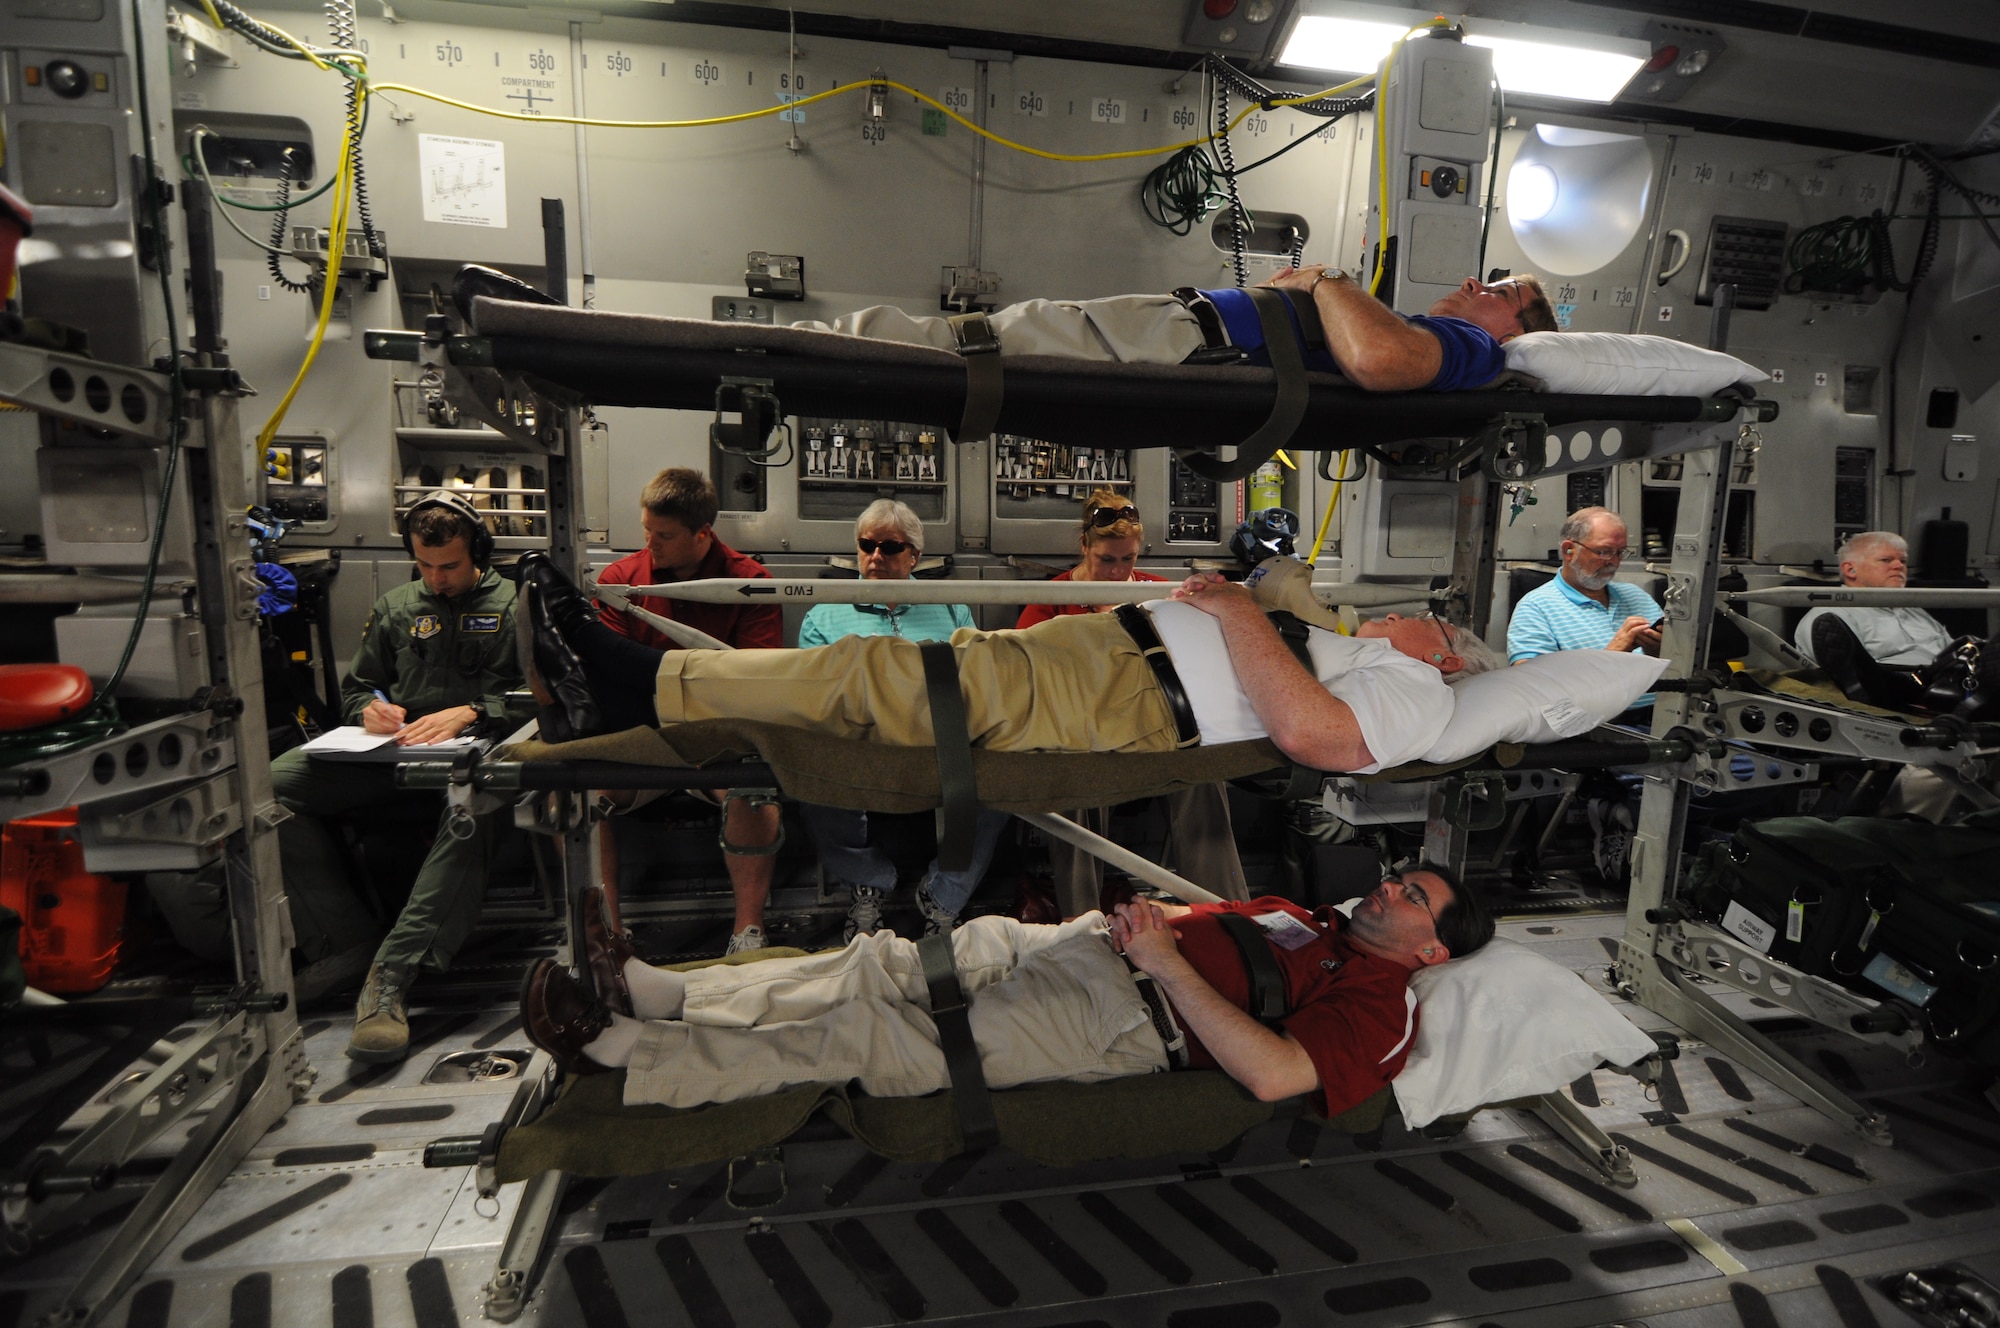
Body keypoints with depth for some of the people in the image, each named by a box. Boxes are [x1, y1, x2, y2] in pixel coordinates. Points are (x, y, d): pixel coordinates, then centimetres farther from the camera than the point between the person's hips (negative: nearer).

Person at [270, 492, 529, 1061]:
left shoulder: (514, 607, 11)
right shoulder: (393, 608, 26)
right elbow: (354, 687, 28)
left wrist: (470, 713, -18)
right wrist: (369, 707, 3)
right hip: (392, 753, 5)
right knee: (273, 783, -19)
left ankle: (391, 976, -42)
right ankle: (346, 940, -17)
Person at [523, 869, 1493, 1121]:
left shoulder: (1382, 1007, -2)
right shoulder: (1310, 919, 25)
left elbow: (1273, 1075, -20)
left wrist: (1166, 961, -21)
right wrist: (1146, 916, 6)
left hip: (1121, 1021, -8)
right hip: (1079, 944, 8)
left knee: (872, 1039, -16)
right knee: (880, 963, -7)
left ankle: (613, 1051, -10)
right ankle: (649, 989, -1)